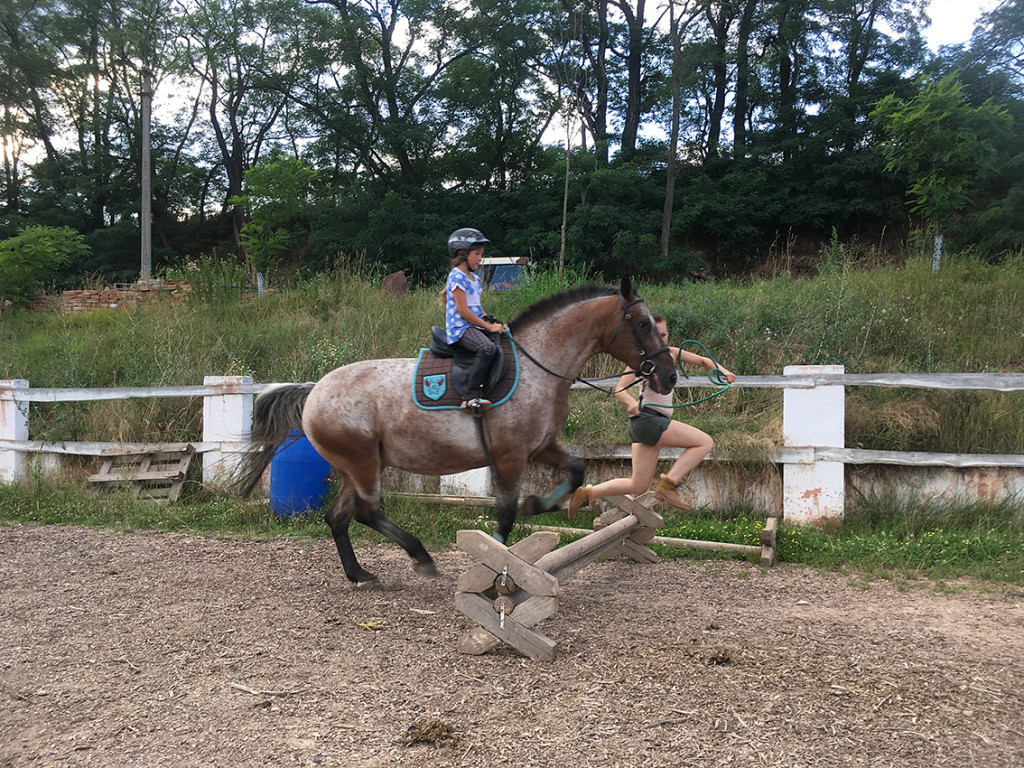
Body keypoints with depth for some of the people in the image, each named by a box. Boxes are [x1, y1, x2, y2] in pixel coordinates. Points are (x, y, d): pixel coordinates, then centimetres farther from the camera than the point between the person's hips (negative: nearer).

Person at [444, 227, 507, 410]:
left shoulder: (474, 278, 20)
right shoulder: (457, 276, -9)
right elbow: (463, 311, -16)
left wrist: (493, 322, 4)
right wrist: (488, 326, -15)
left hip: (475, 326, 10)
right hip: (460, 328, -10)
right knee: (487, 347, -34)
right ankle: (472, 396, -37)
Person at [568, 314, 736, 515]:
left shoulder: (672, 353, 14)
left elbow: (703, 360, 23)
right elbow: (619, 390, -14)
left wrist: (722, 371, 3)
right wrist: (632, 403, -36)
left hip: (658, 421, 8)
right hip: (647, 419, -8)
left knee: (638, 486, 8)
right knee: (705, 442, -13)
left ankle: (586, 493, 14)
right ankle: (668, 485, -16)